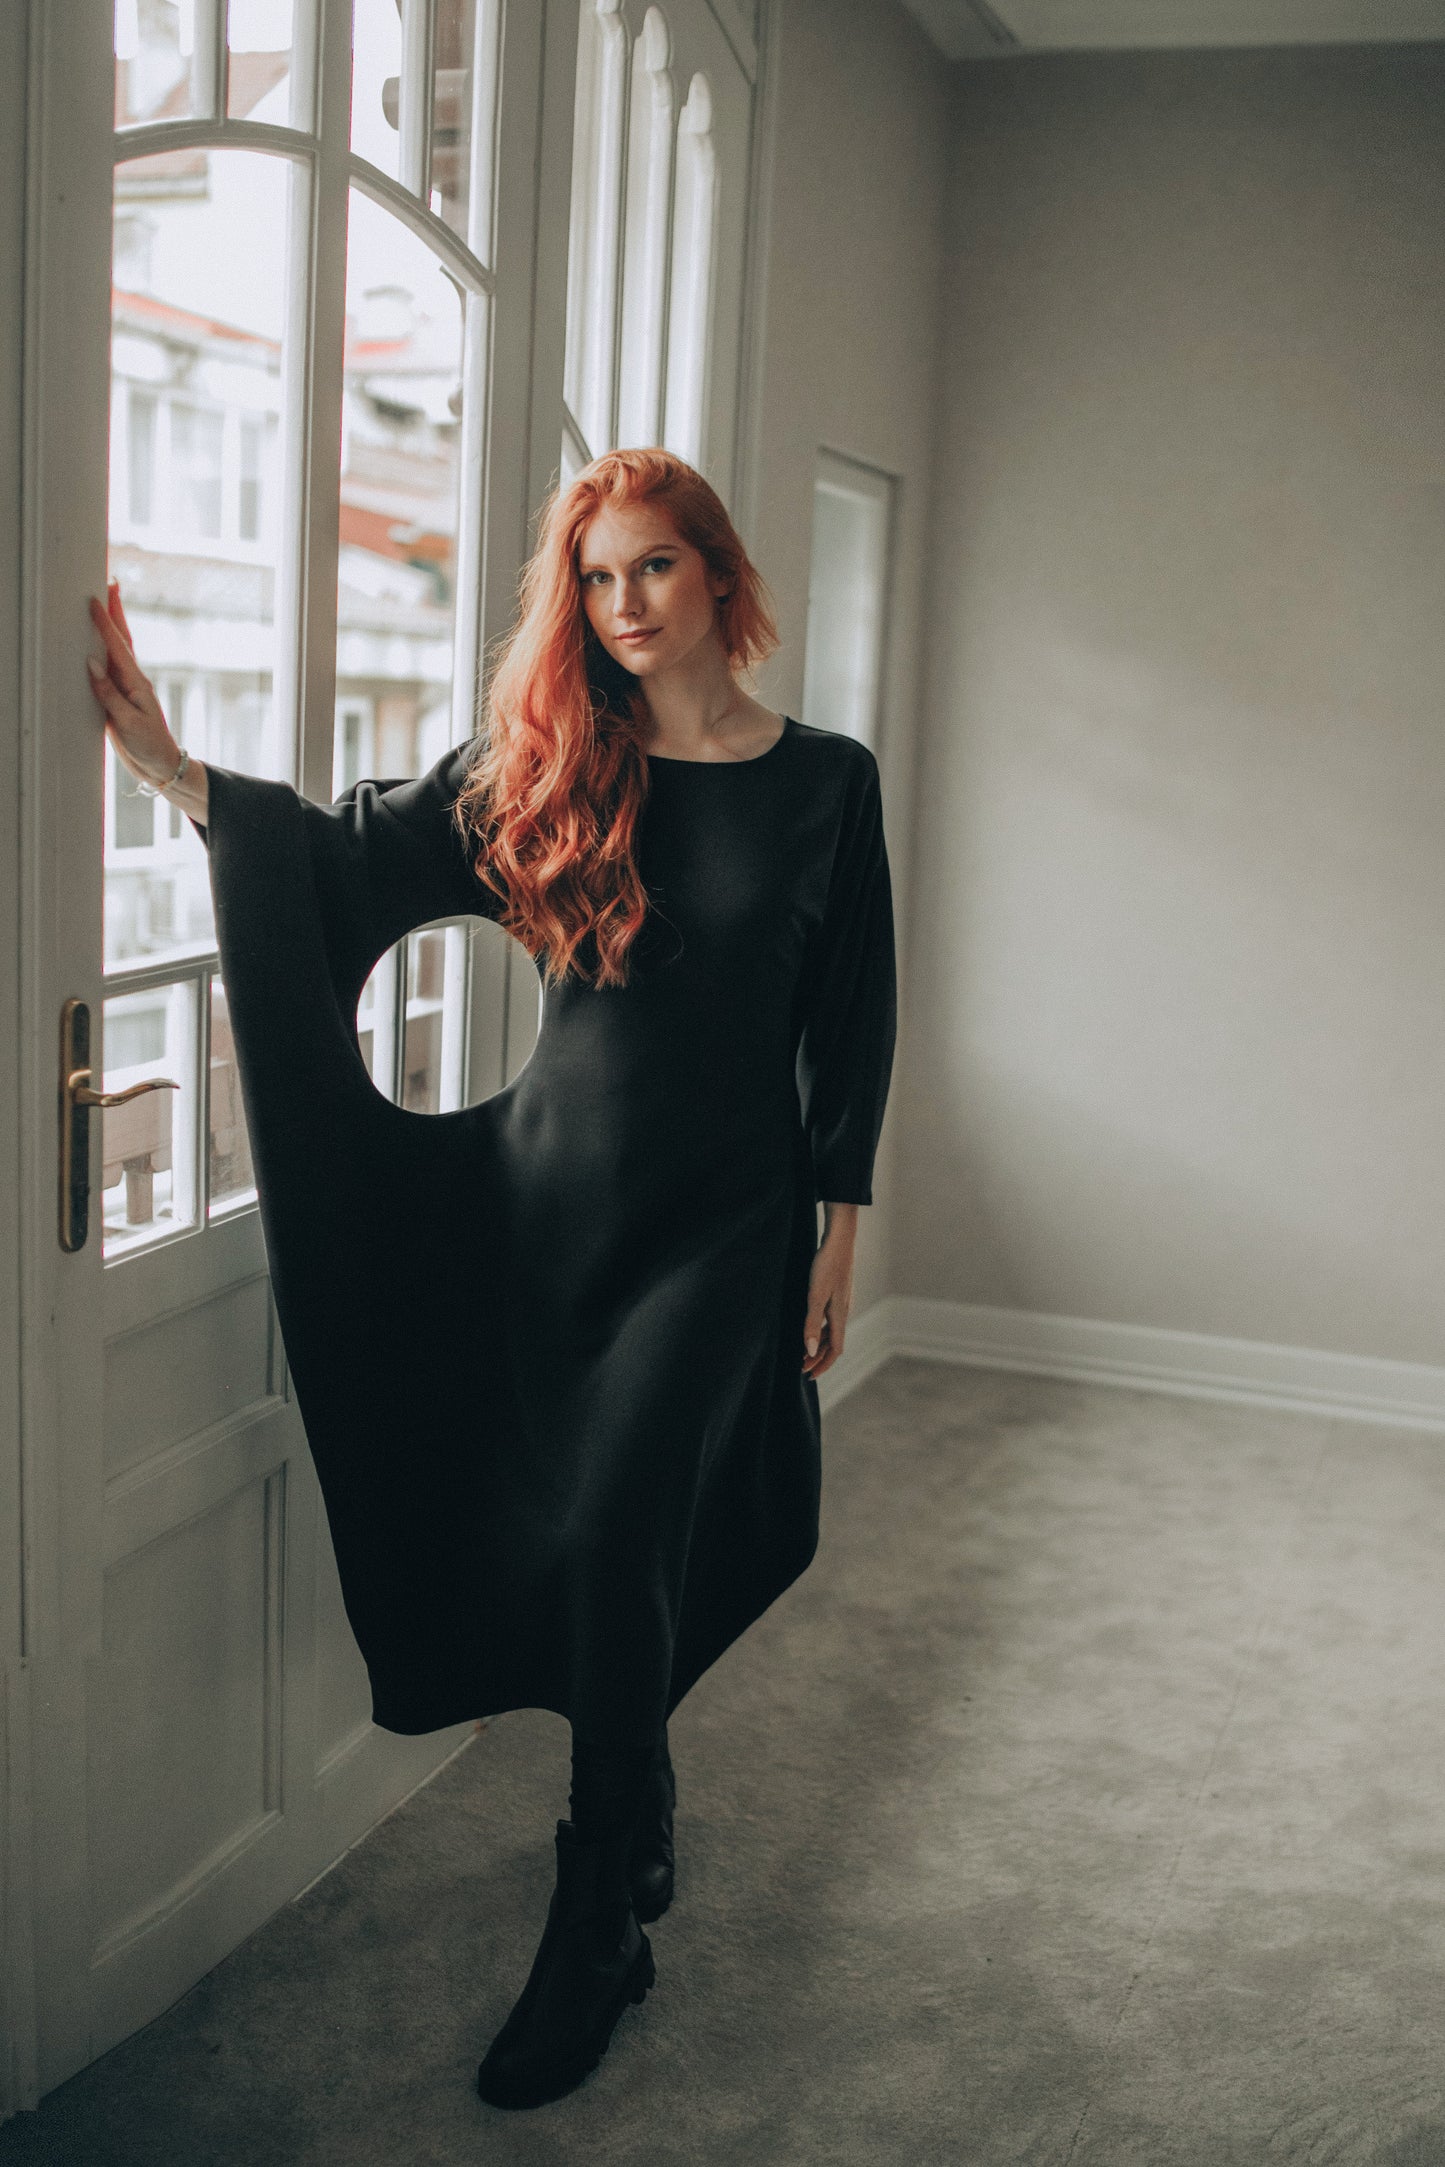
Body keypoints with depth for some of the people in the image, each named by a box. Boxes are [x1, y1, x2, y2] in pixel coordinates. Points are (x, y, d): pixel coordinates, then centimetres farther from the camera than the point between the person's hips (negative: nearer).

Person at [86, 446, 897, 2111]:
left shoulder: (825, 783, -1)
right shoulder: (543, 769, 3)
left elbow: (852, 1026, 2)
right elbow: (349, 855, -2)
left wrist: (840, 1235, 1)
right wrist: (168, 766, -15)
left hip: (718, 1220, -3)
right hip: (553, 1191, 3)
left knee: (612, 1541, -9)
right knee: (586, 1551, 11)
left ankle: (596, 1933, 7)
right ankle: (639, 1812, 39)